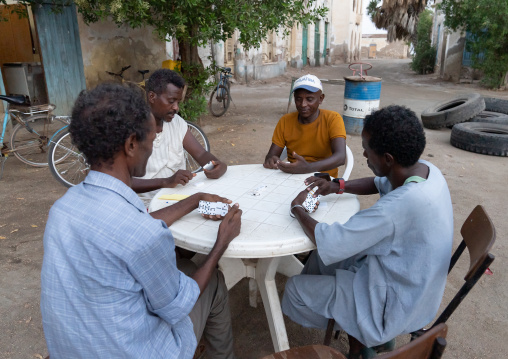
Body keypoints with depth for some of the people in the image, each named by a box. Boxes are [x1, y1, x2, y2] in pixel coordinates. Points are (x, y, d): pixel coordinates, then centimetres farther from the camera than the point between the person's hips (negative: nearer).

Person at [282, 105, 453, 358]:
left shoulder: (398, 206, -39)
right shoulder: (425, 170, -11)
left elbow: (328, 242, -32)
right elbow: (379, 183, 11)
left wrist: (298, 210, -14)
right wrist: (337, 186, -2)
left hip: (396, 307, -9)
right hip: (413, 284, 9)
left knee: (295, 288, 2)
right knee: (324, 255, 19)